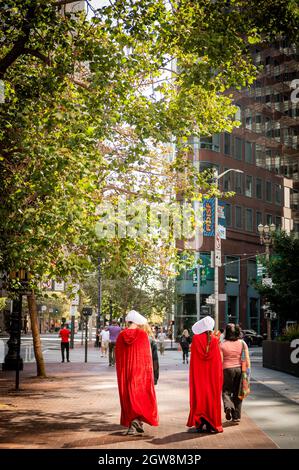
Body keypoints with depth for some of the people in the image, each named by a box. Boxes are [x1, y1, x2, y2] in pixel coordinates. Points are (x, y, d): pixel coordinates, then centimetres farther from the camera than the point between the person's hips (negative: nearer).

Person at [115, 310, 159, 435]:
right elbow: (147, 354, -7)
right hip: (140, 370, -2)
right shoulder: (142, 334, -9)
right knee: (141, 396, 8)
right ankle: (138, 421, -11)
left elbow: (117, 355, 3)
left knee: (128, 396, 10)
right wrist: (149, 371, 3)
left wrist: (120, 372, 14)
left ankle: (131, 425, 9)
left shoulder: (121, 335, -2)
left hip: (125, 370, 2)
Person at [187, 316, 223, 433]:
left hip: (199, 374, 0)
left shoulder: (196, 339, -5)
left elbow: (193, 359, -3)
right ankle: (212, 424, 8)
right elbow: (218, 360, -1)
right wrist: (219, 375, 7)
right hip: (212, 374, 1)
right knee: (212, 396, 7)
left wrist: (193, 375, 4)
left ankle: (200, 424, 2)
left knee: (199, 396, 6)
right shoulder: (214, 340, -3)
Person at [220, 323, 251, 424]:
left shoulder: (222, 344, -5)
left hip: (227, 369, -2)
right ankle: (236, 416, 14)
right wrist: (248, 369, 0)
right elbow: (247, 358, -4)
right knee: (237, 392, 11)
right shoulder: (242, 343, 1)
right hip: (239, 368, 2)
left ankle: (228, 407, -17)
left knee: (226, 390, 11)